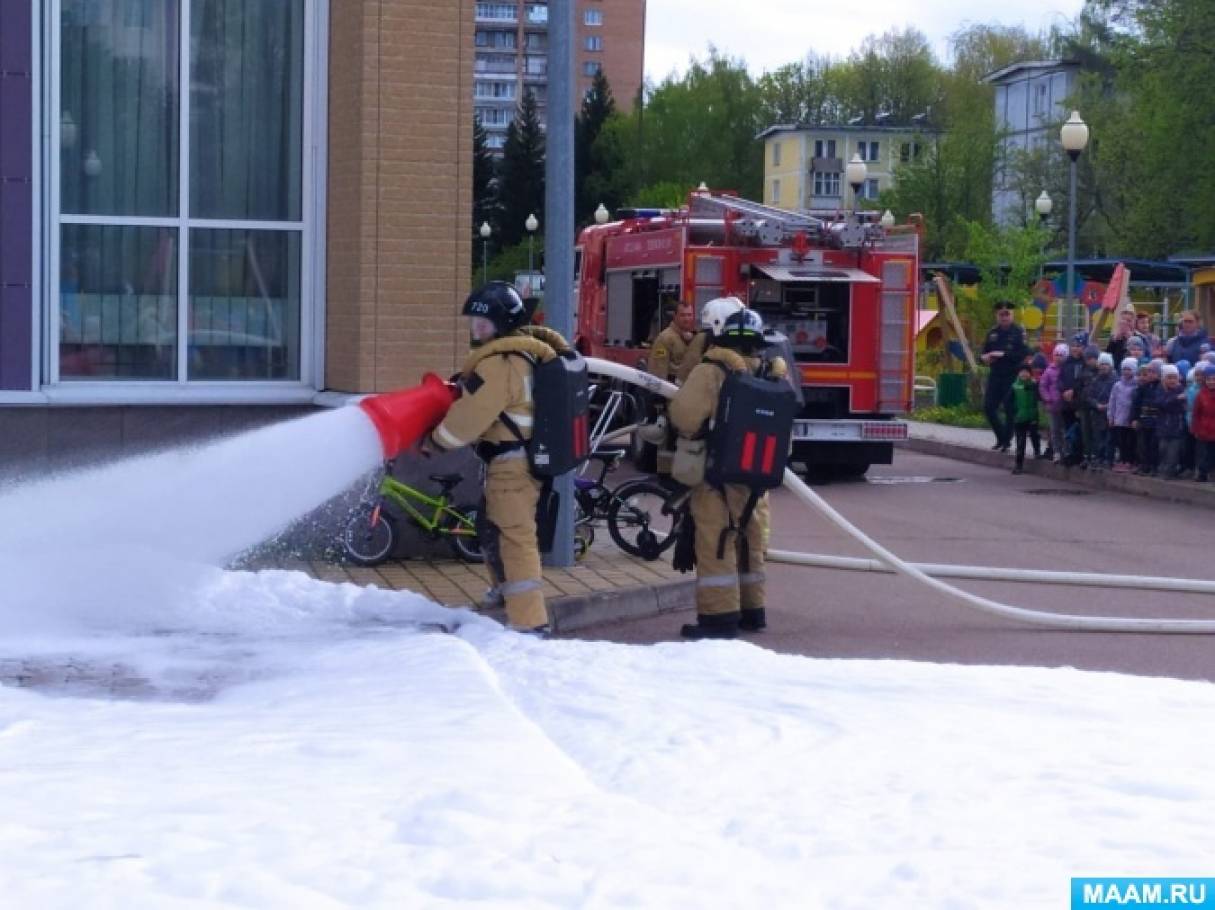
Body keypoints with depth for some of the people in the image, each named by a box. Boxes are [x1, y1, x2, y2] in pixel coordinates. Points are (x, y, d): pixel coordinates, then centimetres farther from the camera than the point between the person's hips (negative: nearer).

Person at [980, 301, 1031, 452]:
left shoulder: (1018, 332, -5)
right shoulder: (993, 333, 12)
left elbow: (1024, 353, -16)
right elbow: (984, 352, 17)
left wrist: (1003, 354, -20)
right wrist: (984, 357, -7)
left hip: (1012, 377, -6)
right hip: (995, 376, 6)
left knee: (1010, 409, -2)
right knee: (988, 407, 2)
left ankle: (1006, 441, 10)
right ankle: (1001, 438, 18)